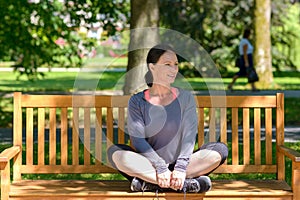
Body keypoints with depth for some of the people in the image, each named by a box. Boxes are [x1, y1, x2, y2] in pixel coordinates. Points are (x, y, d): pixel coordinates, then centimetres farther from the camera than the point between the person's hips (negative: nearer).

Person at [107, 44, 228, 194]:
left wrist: (181, 167, -21)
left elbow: (189, 135, -5)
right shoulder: (137, 101, 4)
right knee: (114, 152, -28)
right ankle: (188, 184, -36)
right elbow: (137, 140, -8)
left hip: (178, 163, 1)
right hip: (149, 164, -1)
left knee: (220, 150, -22)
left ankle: (148, 182, -31)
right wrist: (160, 168, -22)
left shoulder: (185, 98, 8)